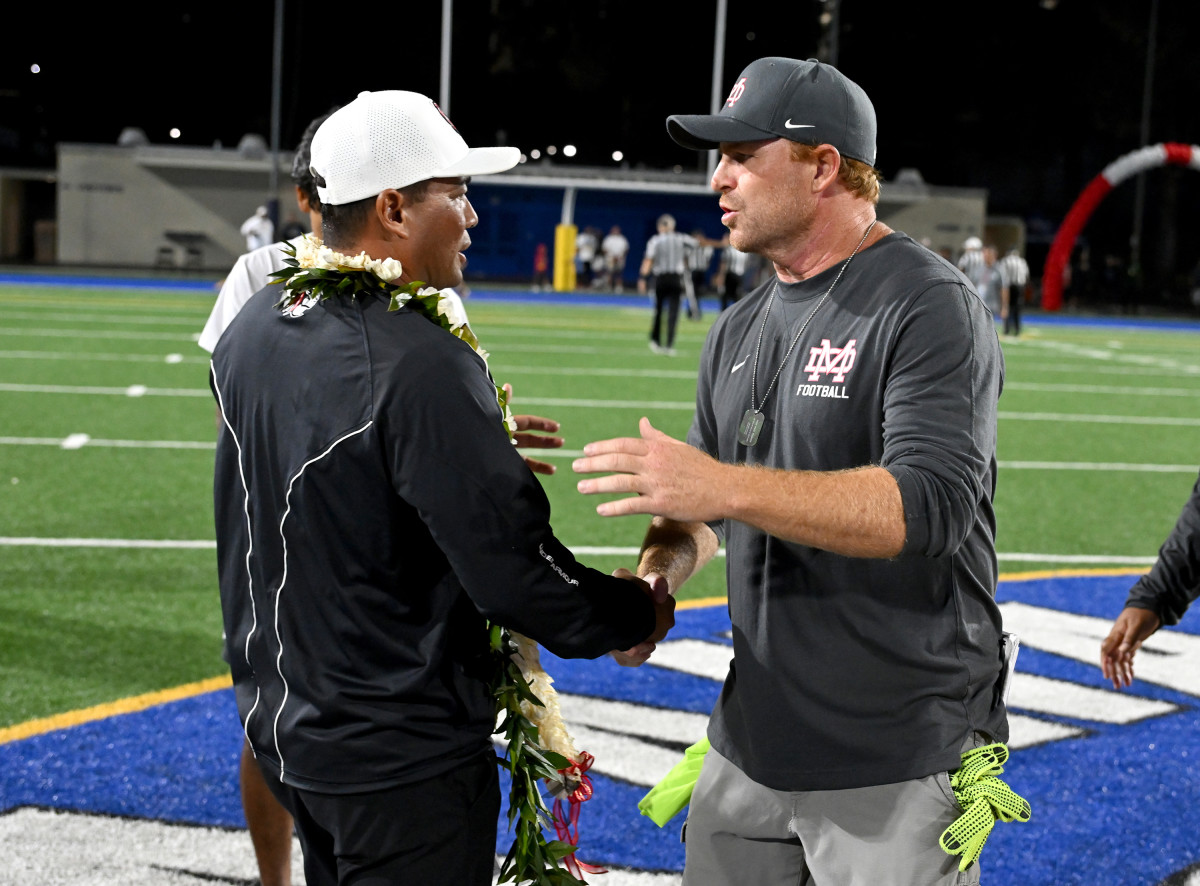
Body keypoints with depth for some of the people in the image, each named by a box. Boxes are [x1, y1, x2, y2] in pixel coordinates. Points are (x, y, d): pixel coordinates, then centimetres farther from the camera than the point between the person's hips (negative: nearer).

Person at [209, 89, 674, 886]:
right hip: (402, 760, -8)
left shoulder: (253, 328, 2)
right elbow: (514, 568, -23)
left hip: (281, 723, 8)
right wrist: (639, 615, -6)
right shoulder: (420, 364, -25)